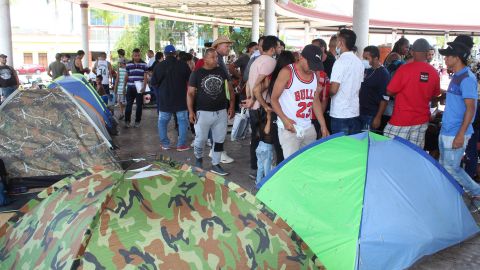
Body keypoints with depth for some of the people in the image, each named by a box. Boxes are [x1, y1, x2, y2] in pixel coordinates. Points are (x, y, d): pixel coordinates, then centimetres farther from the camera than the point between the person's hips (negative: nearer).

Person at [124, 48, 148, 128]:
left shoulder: (144, 64, 0)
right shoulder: (128, 64, 5)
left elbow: (145, 77, -2)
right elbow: (126, 76, 12)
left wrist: (144, 87, -12)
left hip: (139, 88, -1)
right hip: (130, 88, 1)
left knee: (139, 105, 4)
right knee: (129, 104, 2)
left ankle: (137, 121, 14)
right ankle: (127, 121, 9)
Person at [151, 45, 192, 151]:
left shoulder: (159, 66, -7)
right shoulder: (183, 65, -8)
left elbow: (153, 82, -3)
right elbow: (190, 79, 0)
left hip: (164, 99, 1)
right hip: (181, 98, -1)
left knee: (163, 121, 14)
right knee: (182, 121, 8)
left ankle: (165, 144, 14)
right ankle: (181, 144, 5)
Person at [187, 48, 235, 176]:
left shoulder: (221, 71, 5)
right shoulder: (197, 73, -4)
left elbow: (229, 89, 10)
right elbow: (190, 93, -3)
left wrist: (231, 106, 2)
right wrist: (191, 111, -11)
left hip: (221, 112, 3)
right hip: (203, 112, -3)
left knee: (219, 140, 8)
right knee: (201, 139, 3)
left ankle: (215, 165, 20)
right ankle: (198, 158, 31)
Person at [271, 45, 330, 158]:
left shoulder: (315, 75, 9)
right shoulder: (287, 72, -9)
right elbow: (274, 99, -6)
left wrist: (323, 125, 11)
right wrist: (284, 119, -20)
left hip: (308, 128, 6)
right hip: (289, 128, -6)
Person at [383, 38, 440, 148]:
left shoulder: (404, 69, -13)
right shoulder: (434, 73, 0)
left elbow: (389, 92, -6)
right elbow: (434, 95, 14)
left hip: (401, 119, -4)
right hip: (422, 120, 5)